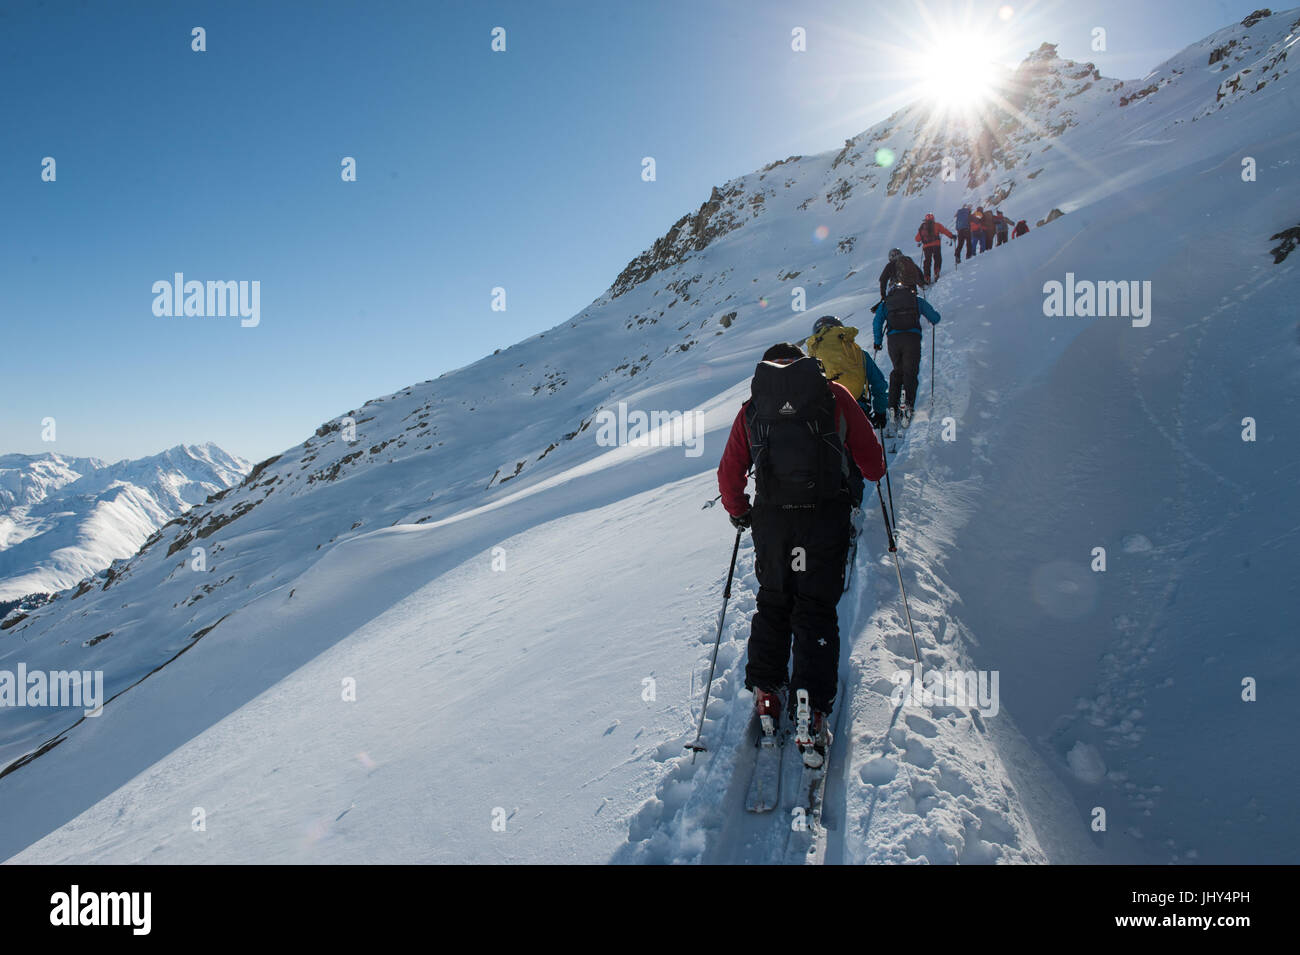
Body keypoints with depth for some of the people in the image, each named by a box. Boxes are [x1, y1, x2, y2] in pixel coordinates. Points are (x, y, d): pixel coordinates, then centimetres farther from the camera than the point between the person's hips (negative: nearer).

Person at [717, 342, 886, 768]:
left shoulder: (752, 407, 12)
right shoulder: (834, 394, 9)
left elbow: (729, 474, 8)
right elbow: (871, 458, 10)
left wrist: (738, 511, 26)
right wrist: (875, 475, 32)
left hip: (771, 518, 2)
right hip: (826, 514, -1)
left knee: (772, 603, 20)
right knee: (816, 609, 5)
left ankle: (766, 692, 24)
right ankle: (813, 714, -2)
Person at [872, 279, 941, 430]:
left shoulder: (886, 303, 20)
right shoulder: (917, 300, 19)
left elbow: (877, 323, 7)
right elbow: (935, 317, 19)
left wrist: (877, 341, 16)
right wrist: (933, 323, 41)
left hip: (893, 339, 1)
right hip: (912, 337, -1)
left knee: (897, 372, 18)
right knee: (910, 373, 4)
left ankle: (893, 407, 4)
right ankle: (907, 403, -22)